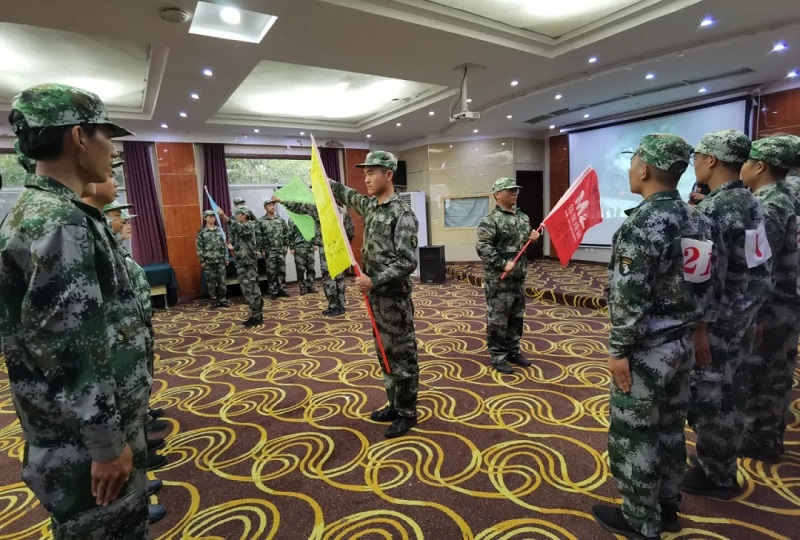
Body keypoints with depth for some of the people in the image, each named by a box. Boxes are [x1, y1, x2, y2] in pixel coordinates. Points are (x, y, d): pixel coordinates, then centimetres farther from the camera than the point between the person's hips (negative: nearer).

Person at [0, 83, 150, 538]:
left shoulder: (48, 213, 9)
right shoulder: (59, 224, -23)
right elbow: (70, 348, -26)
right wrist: (108, 443, -18)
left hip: (101, 419, 9)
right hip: (85, 437, -9)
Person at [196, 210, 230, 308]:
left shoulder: (219, 230, 9)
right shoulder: (201, 232, 0)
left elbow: (224, 245, 11)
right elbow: (199, 248, -1)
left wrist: (226, 258, 7)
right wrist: (202, 261, -5)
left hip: (220, 260, 2)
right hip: (209, 261, -2)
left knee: (222, 280, 2)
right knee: (211, 281, 3)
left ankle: (223, 300, 10)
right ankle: (214, 301, 11)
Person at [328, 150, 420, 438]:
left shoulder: (403, 214, -16)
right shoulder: (369, 205, 10)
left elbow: (407, 262, -22)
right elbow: (344, 194, 31)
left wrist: (375, 280, -27)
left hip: (395, 298, -9)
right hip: (376, 296, 9)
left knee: (402, 356, 4)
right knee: (385, 354, 18)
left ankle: (407, 413, 20)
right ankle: (395, 405, 33)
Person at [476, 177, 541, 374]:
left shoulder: (523, 217, 13)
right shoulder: (490, 220, -12)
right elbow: (482, 248, -20)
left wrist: (533, 238, 2)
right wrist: (502, 264, -23)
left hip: (519, 276, 8)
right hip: (498, 279, -8)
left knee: (517, 317, 16)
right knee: (497, 319, 0)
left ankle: (513, 351, 30)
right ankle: (498, 357, 12)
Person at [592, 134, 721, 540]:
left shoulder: (643, 222, -21)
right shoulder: (699, 221, 6)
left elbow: (630, 295, -24)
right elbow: (712, 286, 12)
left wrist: (618, 349, -16)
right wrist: (691, 328, 20)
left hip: (645, 349, -9)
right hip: (682, 344, 9)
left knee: (633, 437, 7)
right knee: (670, 429, 20)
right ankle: (666, 507, 37)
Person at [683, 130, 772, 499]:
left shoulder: (712, 210, -21)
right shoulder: (751, 202, 8)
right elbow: (759, 268, 14)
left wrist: (697, 329, -21)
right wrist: (748, 312, 22)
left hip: (715, 325, -9)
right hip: (740, 320, 9)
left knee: (708, 399, 5)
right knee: (727, 396, 20)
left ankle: (714, 476, 21)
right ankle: (721, 467, 36)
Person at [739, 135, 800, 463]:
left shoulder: (767, 206, -18)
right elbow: (767, 260, 14)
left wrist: (753, 315, -21)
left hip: (767, 311, -9)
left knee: (756, 377, 3)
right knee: (772, 376, 18)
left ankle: (758, 442, 17)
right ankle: (769, 437, 31)